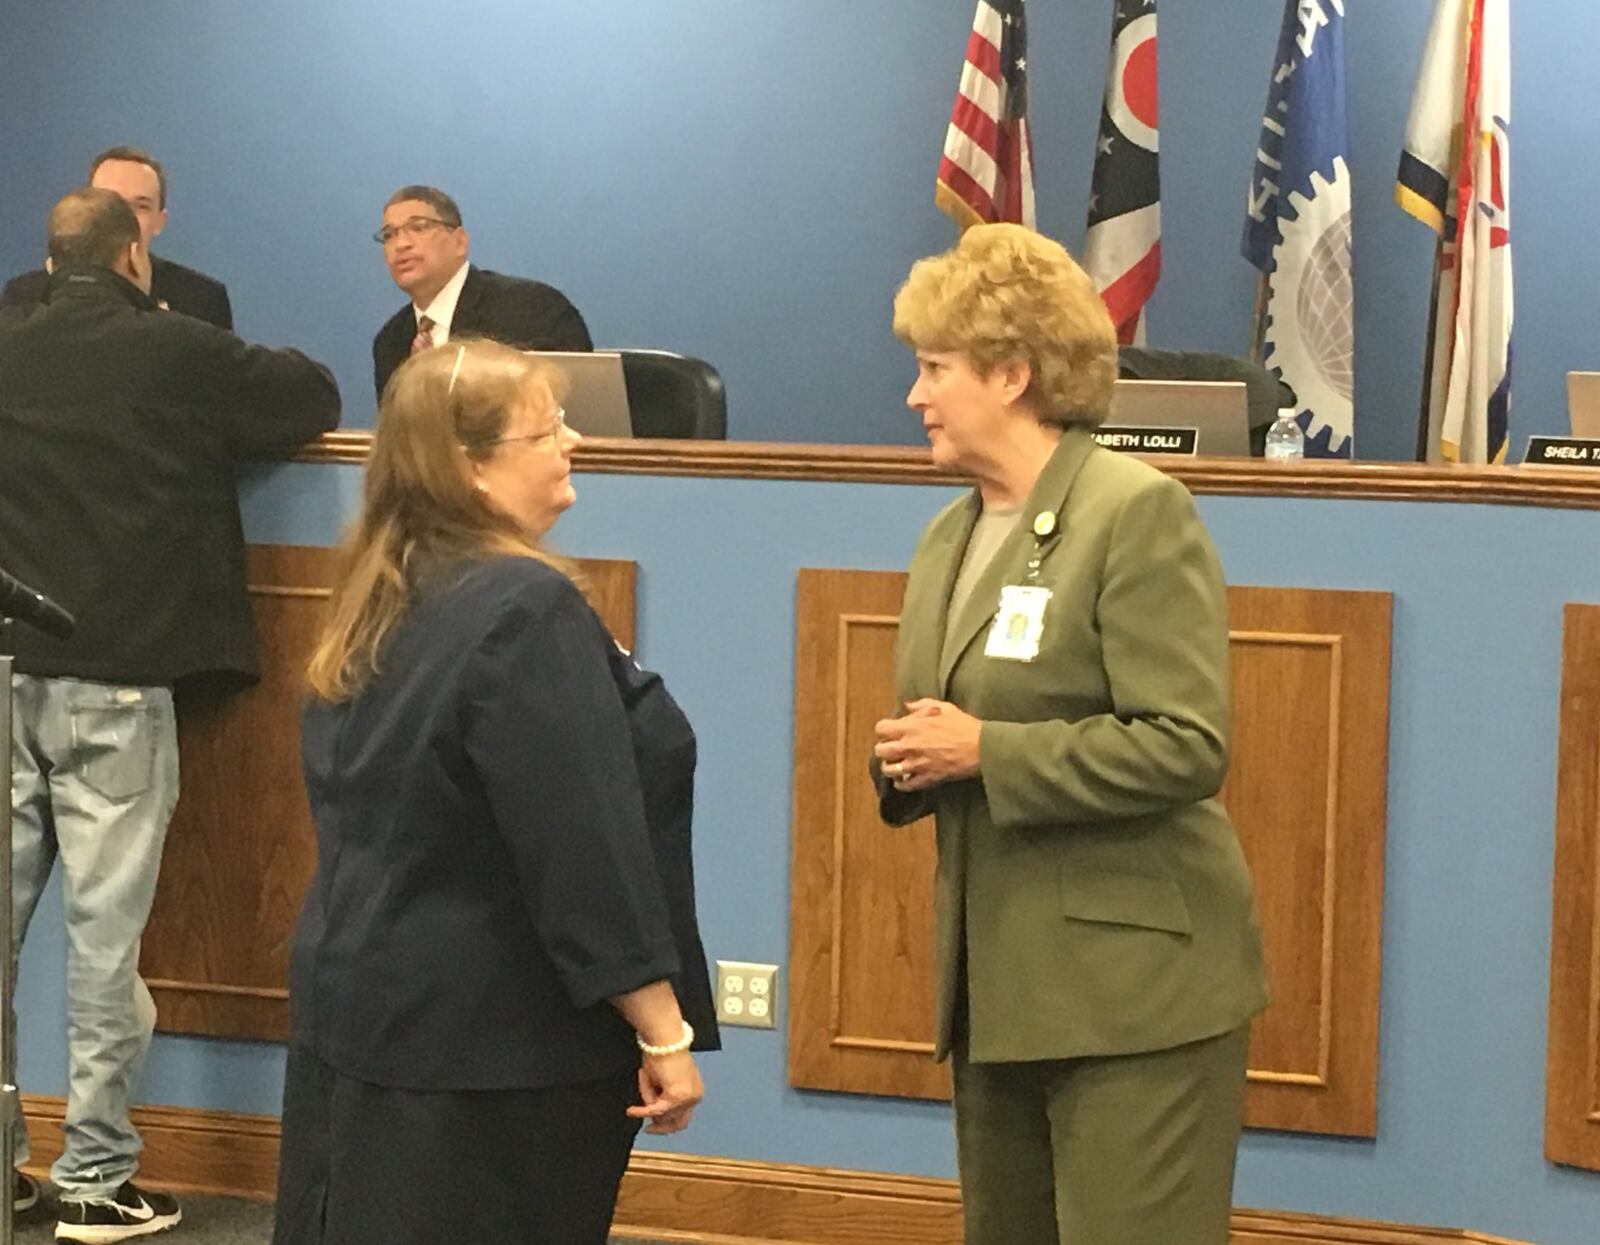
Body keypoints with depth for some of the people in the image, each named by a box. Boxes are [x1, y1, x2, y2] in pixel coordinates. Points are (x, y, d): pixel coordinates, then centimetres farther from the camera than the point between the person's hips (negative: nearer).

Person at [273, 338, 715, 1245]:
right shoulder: (527, 610, -19)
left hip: (361, 1002, 9)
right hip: (496, 1042, -9)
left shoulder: (379, 606, 9)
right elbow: (588, 849, -21)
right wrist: (664, 1033, -17)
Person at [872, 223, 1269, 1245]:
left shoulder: (1139, 512, -12)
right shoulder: (951, 535, 13)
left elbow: (1189, 746, -19)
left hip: (1134, 985, -8)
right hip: (998, 983, 8)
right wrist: (913, 764, -1)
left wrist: (986, 752, -19)